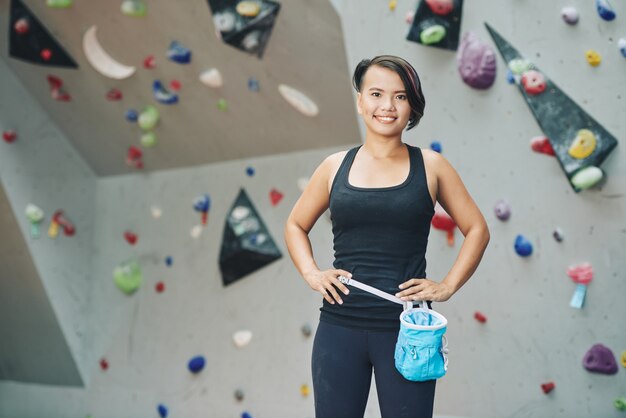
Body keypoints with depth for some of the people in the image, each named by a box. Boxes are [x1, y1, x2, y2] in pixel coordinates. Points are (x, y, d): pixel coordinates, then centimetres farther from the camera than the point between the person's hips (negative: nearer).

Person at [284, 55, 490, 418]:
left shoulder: (430, 166, 2)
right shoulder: (335, 167, 6)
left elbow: (477, 229, 9)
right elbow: (296, 225, 18)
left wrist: (448, 287, -1)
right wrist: (311, 274, 3)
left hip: (405, 330, -1)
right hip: (340, 328, 1)